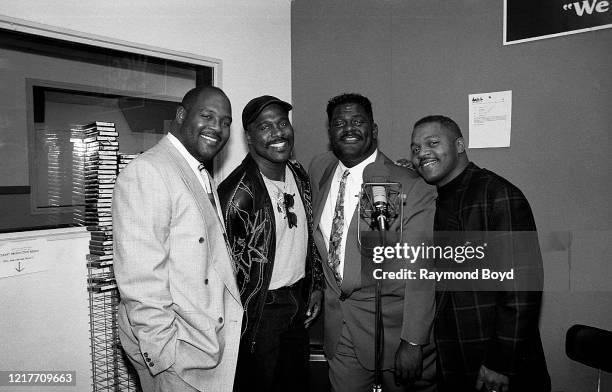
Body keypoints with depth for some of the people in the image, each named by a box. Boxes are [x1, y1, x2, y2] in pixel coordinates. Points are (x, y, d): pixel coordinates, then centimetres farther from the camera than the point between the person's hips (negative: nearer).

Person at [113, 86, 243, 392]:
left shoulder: (203, 177, 12)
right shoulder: (146, 172, -18)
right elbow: (141, 282, -22)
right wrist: (166, 354, -21)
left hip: (211, 341, 9)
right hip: (177, 355, -8)